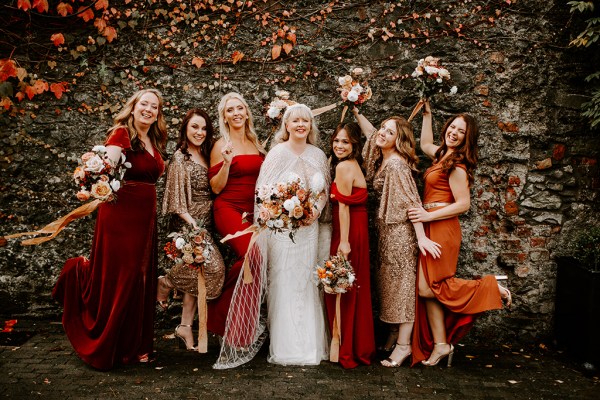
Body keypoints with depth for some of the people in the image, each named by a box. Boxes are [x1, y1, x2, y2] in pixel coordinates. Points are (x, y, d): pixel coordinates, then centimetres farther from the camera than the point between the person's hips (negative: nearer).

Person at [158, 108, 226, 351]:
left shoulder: (206, 156, 15)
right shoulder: (180, 158, -7)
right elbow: (176, 199, -12)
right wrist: (192, 223, -20)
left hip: (205, 222, 7)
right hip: (188, 222, -7)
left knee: (199, 272, 5)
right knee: (212, 266, -20)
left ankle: (185, 326, 14)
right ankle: (165, 283, 5)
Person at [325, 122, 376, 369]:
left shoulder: (343, 166, -12)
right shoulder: (354, 165, 16)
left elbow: (344, 206, -18)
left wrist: (344, 241, -21)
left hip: (348, 231, -9)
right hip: (359, 229, 9)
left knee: (342, 290, 0)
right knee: (355, 289, 15)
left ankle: (347, 351, 11)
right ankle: (361, 348, 26)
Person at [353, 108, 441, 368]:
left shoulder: (396, 164, -19)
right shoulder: (383, 158, 7)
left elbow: (412, 201, -22)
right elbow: (371, 132, 26)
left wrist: (421, 237, -24)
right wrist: (355, 111, 24)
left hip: (400, 229, -9)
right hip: (386, 227, 9)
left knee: (401, 283, -3)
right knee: (389, 280, 13)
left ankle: (403, 344, 5)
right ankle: (394, 333, 25)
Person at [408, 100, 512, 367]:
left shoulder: (457, 165, -11)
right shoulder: (443, 155, 13)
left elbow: (463, 204, -15)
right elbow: (425, 144, 35)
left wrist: (429, 215, -16)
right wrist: (427, 114, 32)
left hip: (441, 229, -8)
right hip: (431, 229, 8)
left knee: (428, 288, -9)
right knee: (427, 287, 5)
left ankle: (491, 288, 2)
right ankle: (440, 344, 12)